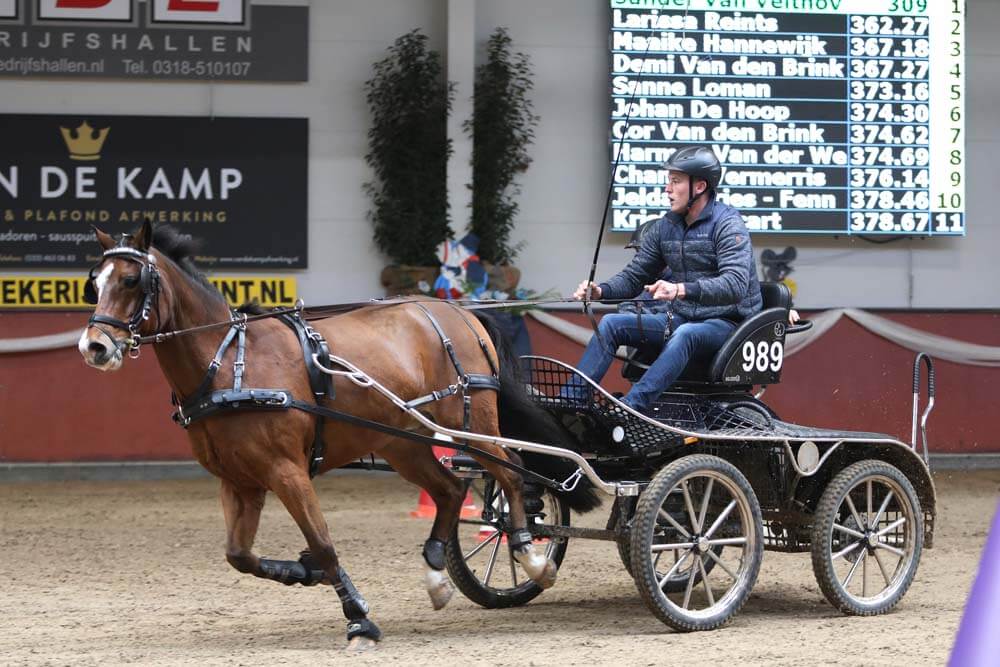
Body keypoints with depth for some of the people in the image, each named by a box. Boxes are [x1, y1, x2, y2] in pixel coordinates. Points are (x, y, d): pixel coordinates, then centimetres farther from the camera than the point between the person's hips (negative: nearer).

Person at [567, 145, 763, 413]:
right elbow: (634, 275, 14)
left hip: (726, 321, -7)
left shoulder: (728, 224, -13)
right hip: (681, 317, 7)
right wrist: (601, 290, -9)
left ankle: (631, 406, -50)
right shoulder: (664, 227, 9)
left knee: (685, 334, -39)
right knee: (612, 323, -10)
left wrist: (681, 290, -43)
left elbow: (736, 284, -27)